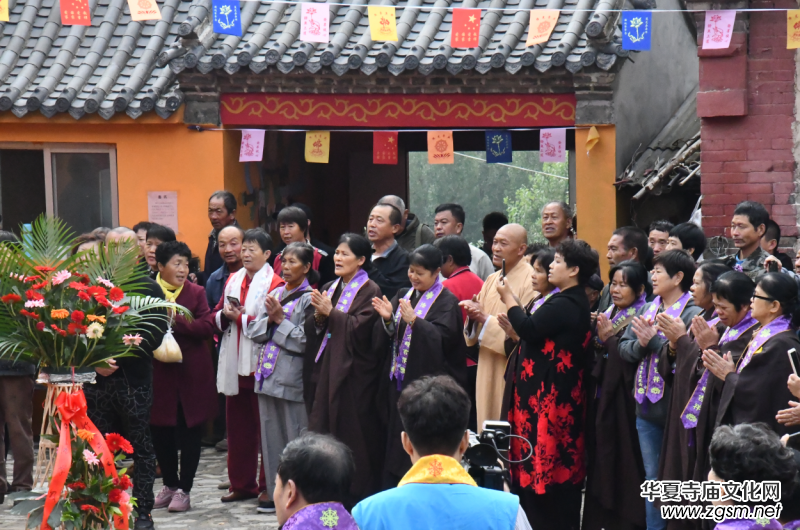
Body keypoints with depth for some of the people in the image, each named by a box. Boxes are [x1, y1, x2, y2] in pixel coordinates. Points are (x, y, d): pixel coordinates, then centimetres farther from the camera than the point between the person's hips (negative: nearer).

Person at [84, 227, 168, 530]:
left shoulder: (148, 289, 0)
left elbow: (154, 334, -7)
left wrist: (118, 359, -15)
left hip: (135, 379, -2)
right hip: (98, 378, 2)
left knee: (140, 447, 4)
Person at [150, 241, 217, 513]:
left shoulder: (196, 292, 2)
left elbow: (207, 327, -10)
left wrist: (175, 321, -20)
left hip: (191, 373, 0)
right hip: (159, 373, 1)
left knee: (189, 433, 4)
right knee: (161, 432, 8)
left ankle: (183, 489, 13)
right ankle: (170, 484, 25)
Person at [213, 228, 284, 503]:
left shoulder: (274, 284, -8)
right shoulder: (233, 281, 14)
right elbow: (217, 317, 16)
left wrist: (240, 318, -11)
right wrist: (226, 314, -5)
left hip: (260, 364, -7)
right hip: (235, 364, 7)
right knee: (237, 426, 10)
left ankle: (269, 486, 5)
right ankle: (242, 483, 18)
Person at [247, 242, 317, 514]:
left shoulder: (309, 298, -6)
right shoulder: (275, 294, 14)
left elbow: (305, 341, -14)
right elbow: (254, 331, 11)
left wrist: (280, 319, -10)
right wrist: (269, 319, -7)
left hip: (293, 377, -7)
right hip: (268, 375, 7)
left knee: (295, 439, -4)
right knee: (271, 436, 10)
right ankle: (275, 493, 17)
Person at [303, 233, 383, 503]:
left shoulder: (369, 291, -5)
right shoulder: (329, 288, 16)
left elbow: (360, 328, -15)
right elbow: (310, 327, 12)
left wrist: (330, 312, -11)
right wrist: (318, 316, -8)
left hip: (353, 372, -7)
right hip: (325, 369, 7)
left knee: (352, 433, -4)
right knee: (322, 430, 3)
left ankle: (357, 494, 2)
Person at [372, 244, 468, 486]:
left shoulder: (446, 302, -5)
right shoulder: (403, 296, 16)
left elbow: (443, 337, -18)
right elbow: (393, 335, 14)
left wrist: (414, 321, -28)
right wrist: (389, 319, -7)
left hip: (427, 382, -7)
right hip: (399, 377, 7)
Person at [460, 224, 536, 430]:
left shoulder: (529, 281, -11)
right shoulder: (492, 280, 14)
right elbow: (474, 335, 17)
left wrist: (486, 318, -20)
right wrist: (474, 315, -5)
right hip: (488, 372, 8)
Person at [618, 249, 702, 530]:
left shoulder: (693, 314, -12)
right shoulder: (647, 310, 12)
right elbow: (624, 348, 7)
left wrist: (654, 341, -18)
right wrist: (640, 344, -13)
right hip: (647, 408, 7)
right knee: (652, 478, 14)